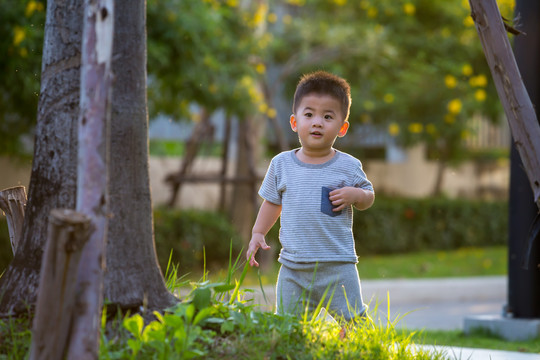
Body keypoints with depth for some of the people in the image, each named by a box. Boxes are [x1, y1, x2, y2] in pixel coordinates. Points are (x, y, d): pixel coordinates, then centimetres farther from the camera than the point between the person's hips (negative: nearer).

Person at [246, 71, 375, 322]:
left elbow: (368, 195, 11)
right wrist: (257, 233, 9)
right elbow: (272, 202, 17)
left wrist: (355, 195, -11)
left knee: (352, 320, -3)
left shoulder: (348, 167, -2)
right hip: (293, 267, 2)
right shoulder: (282, 164, 5)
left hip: (338, 266, -2)